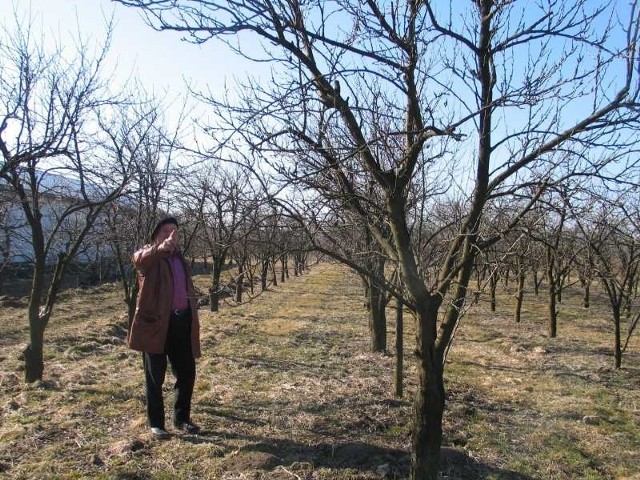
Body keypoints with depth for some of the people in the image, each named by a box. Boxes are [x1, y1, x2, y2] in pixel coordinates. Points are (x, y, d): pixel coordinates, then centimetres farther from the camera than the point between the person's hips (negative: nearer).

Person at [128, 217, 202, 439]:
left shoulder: (180, 258, 17)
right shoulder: (149, 256, -4)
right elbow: (140, 258, -31)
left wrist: (193, 319, 16)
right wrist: (163, 247, -52)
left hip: (182, 321, 6)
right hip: (156, 323, -6)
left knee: (187, 373, 11)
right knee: (155, 377, 7)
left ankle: (182, 418, 29)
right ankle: (156, 423, 22)